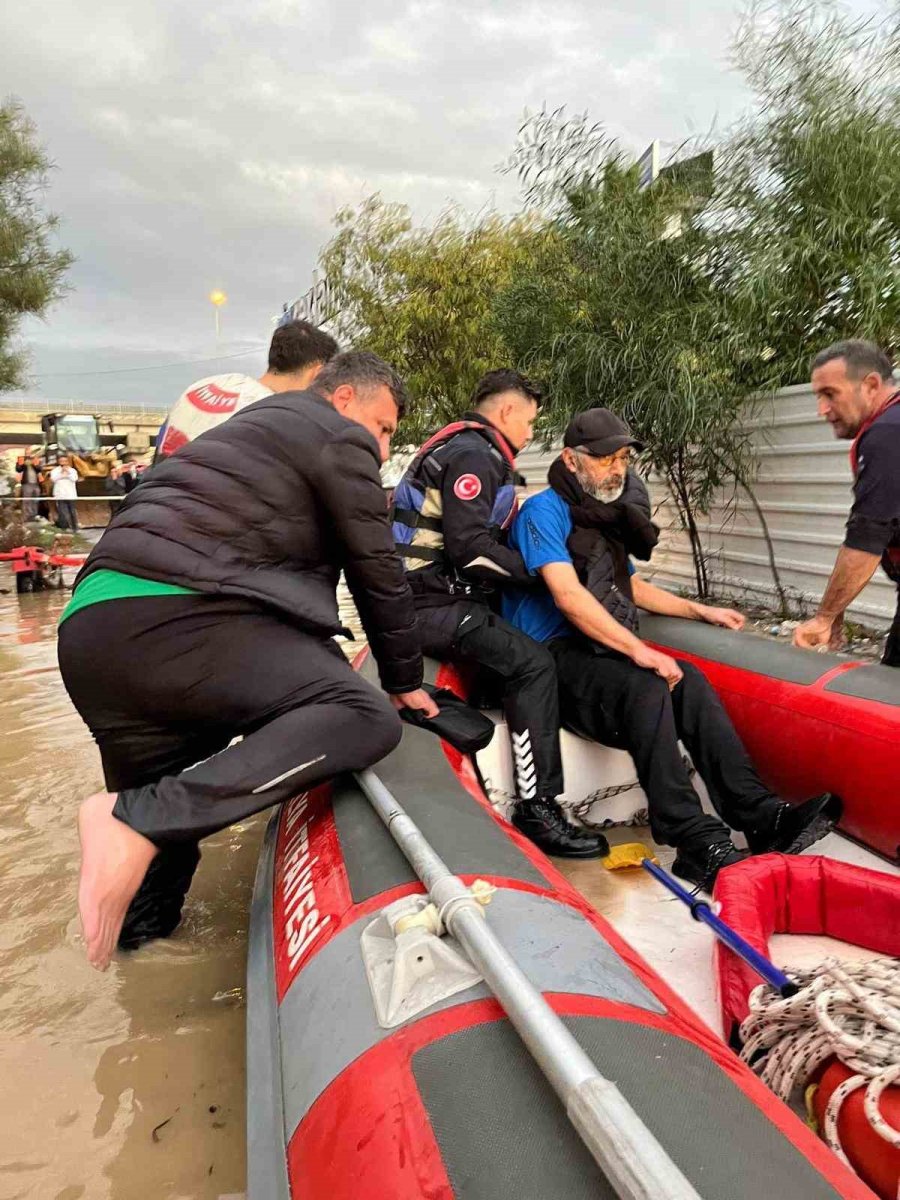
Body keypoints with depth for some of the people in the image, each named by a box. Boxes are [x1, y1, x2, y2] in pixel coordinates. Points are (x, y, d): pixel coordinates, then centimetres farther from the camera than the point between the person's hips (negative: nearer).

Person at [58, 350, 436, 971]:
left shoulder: (260, 427, 35)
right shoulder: (340, 437, 7)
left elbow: (300, 562, 38)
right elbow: (379, 572, 6)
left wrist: (327, 665, 42)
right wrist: (405, 679, 18)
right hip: (179, 617, -10)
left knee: (161, 820, 21)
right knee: (366, 718, -20)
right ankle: (137, 817, -25)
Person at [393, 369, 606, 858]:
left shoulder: (462, 448, 24)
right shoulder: (474, 455, -10)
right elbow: (469, 546, -22)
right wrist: (532, 568, -9)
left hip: (428, 597, 11)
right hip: (437, 608, -11)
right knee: (532, 664, -18)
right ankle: (538, 808, -16)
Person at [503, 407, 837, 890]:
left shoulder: (607, 515, 19)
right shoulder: (545, 511, -9)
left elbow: (631, 587, 31)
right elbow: (567, 596, -22)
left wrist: (700, 610, 27)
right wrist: (638, 650, -26)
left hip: (597, 650, 8)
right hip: (550, 656, -8)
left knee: (689, 682, -13)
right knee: (646, 689, -31)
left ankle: (760, 815, -17)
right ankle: (697, 845, -31)